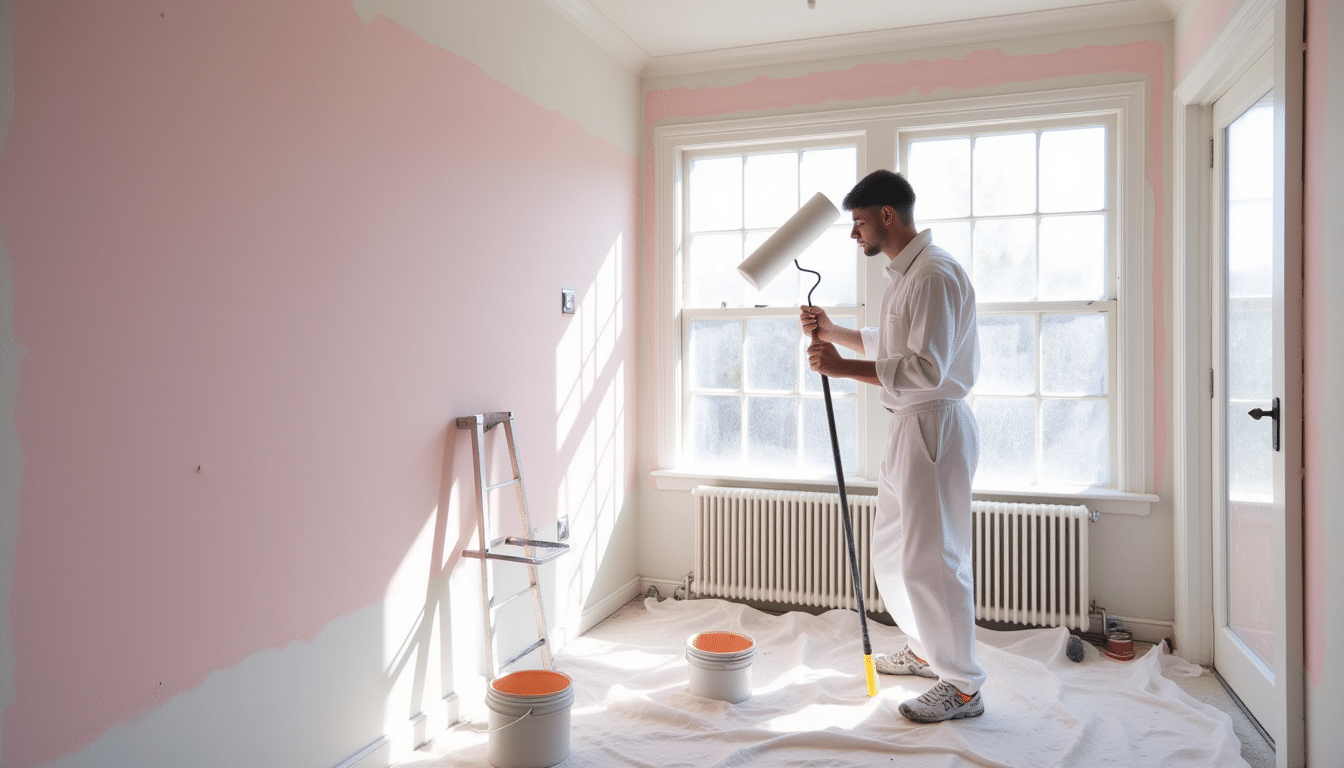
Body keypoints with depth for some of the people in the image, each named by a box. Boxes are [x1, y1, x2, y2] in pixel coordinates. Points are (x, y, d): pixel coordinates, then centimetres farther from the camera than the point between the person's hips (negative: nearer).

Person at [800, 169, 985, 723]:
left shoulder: (935, 273, -18)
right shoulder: (904, 273, 15)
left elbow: (926, 368, -26)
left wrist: (843, 367, -26)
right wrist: (832, 331, 16)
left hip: (935, 427, -11)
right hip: (908, 427, 11)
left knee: (931, 558, -2)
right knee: (891, 547, 20)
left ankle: (962, 687, 14)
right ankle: (926, 650, 38)